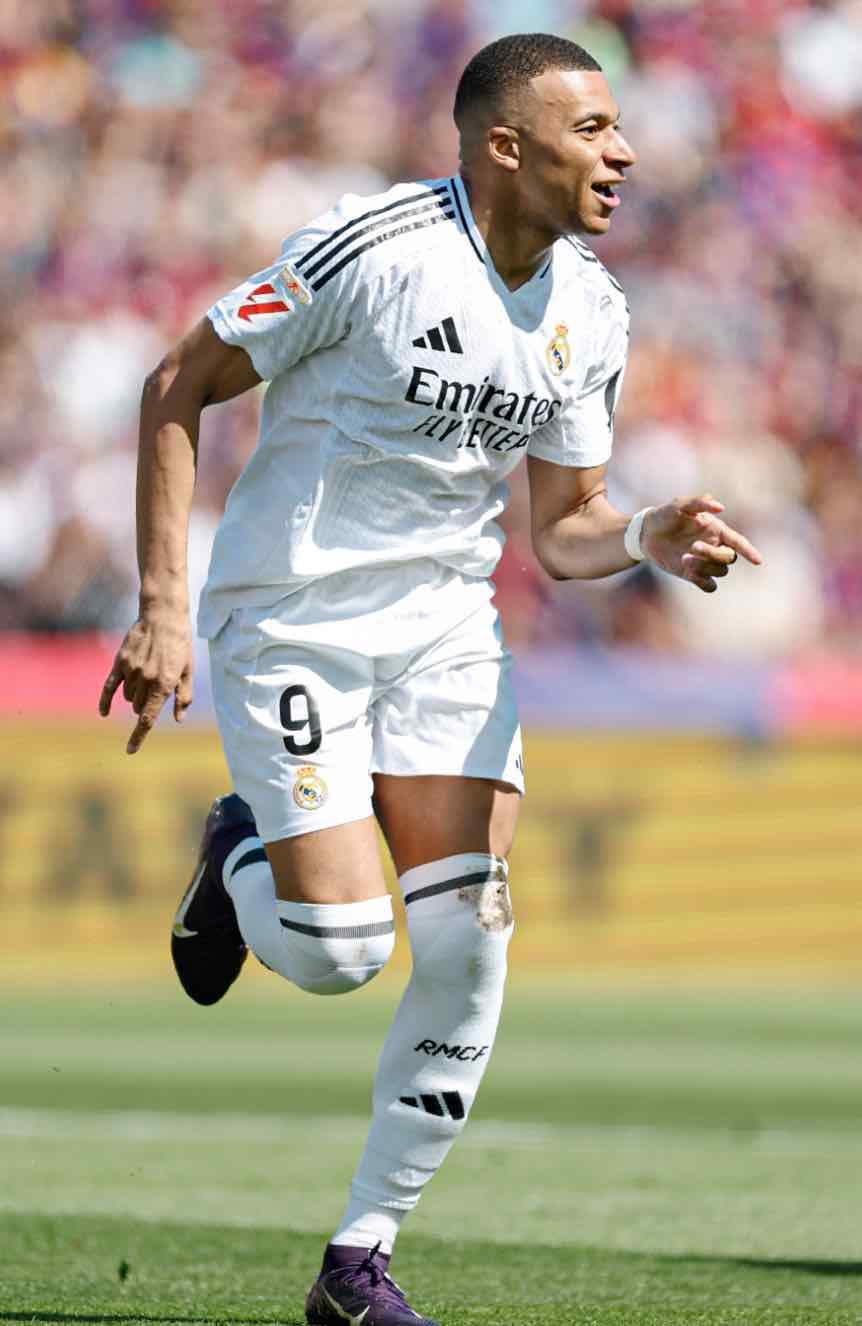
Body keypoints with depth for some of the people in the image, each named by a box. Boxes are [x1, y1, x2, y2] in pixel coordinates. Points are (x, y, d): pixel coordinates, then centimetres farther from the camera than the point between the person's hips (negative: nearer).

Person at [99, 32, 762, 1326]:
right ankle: (242, 857, 23)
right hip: (291, 623, -6)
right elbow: (176, 387, -12)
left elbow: (561, 530, 9)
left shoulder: (591, 309, 2)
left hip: (445, 624, 6)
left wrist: (651, 538, -14)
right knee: (339, 953, -14)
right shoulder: (374, 249, -19)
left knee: (470, 940, -9)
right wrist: (164, 606, -17)